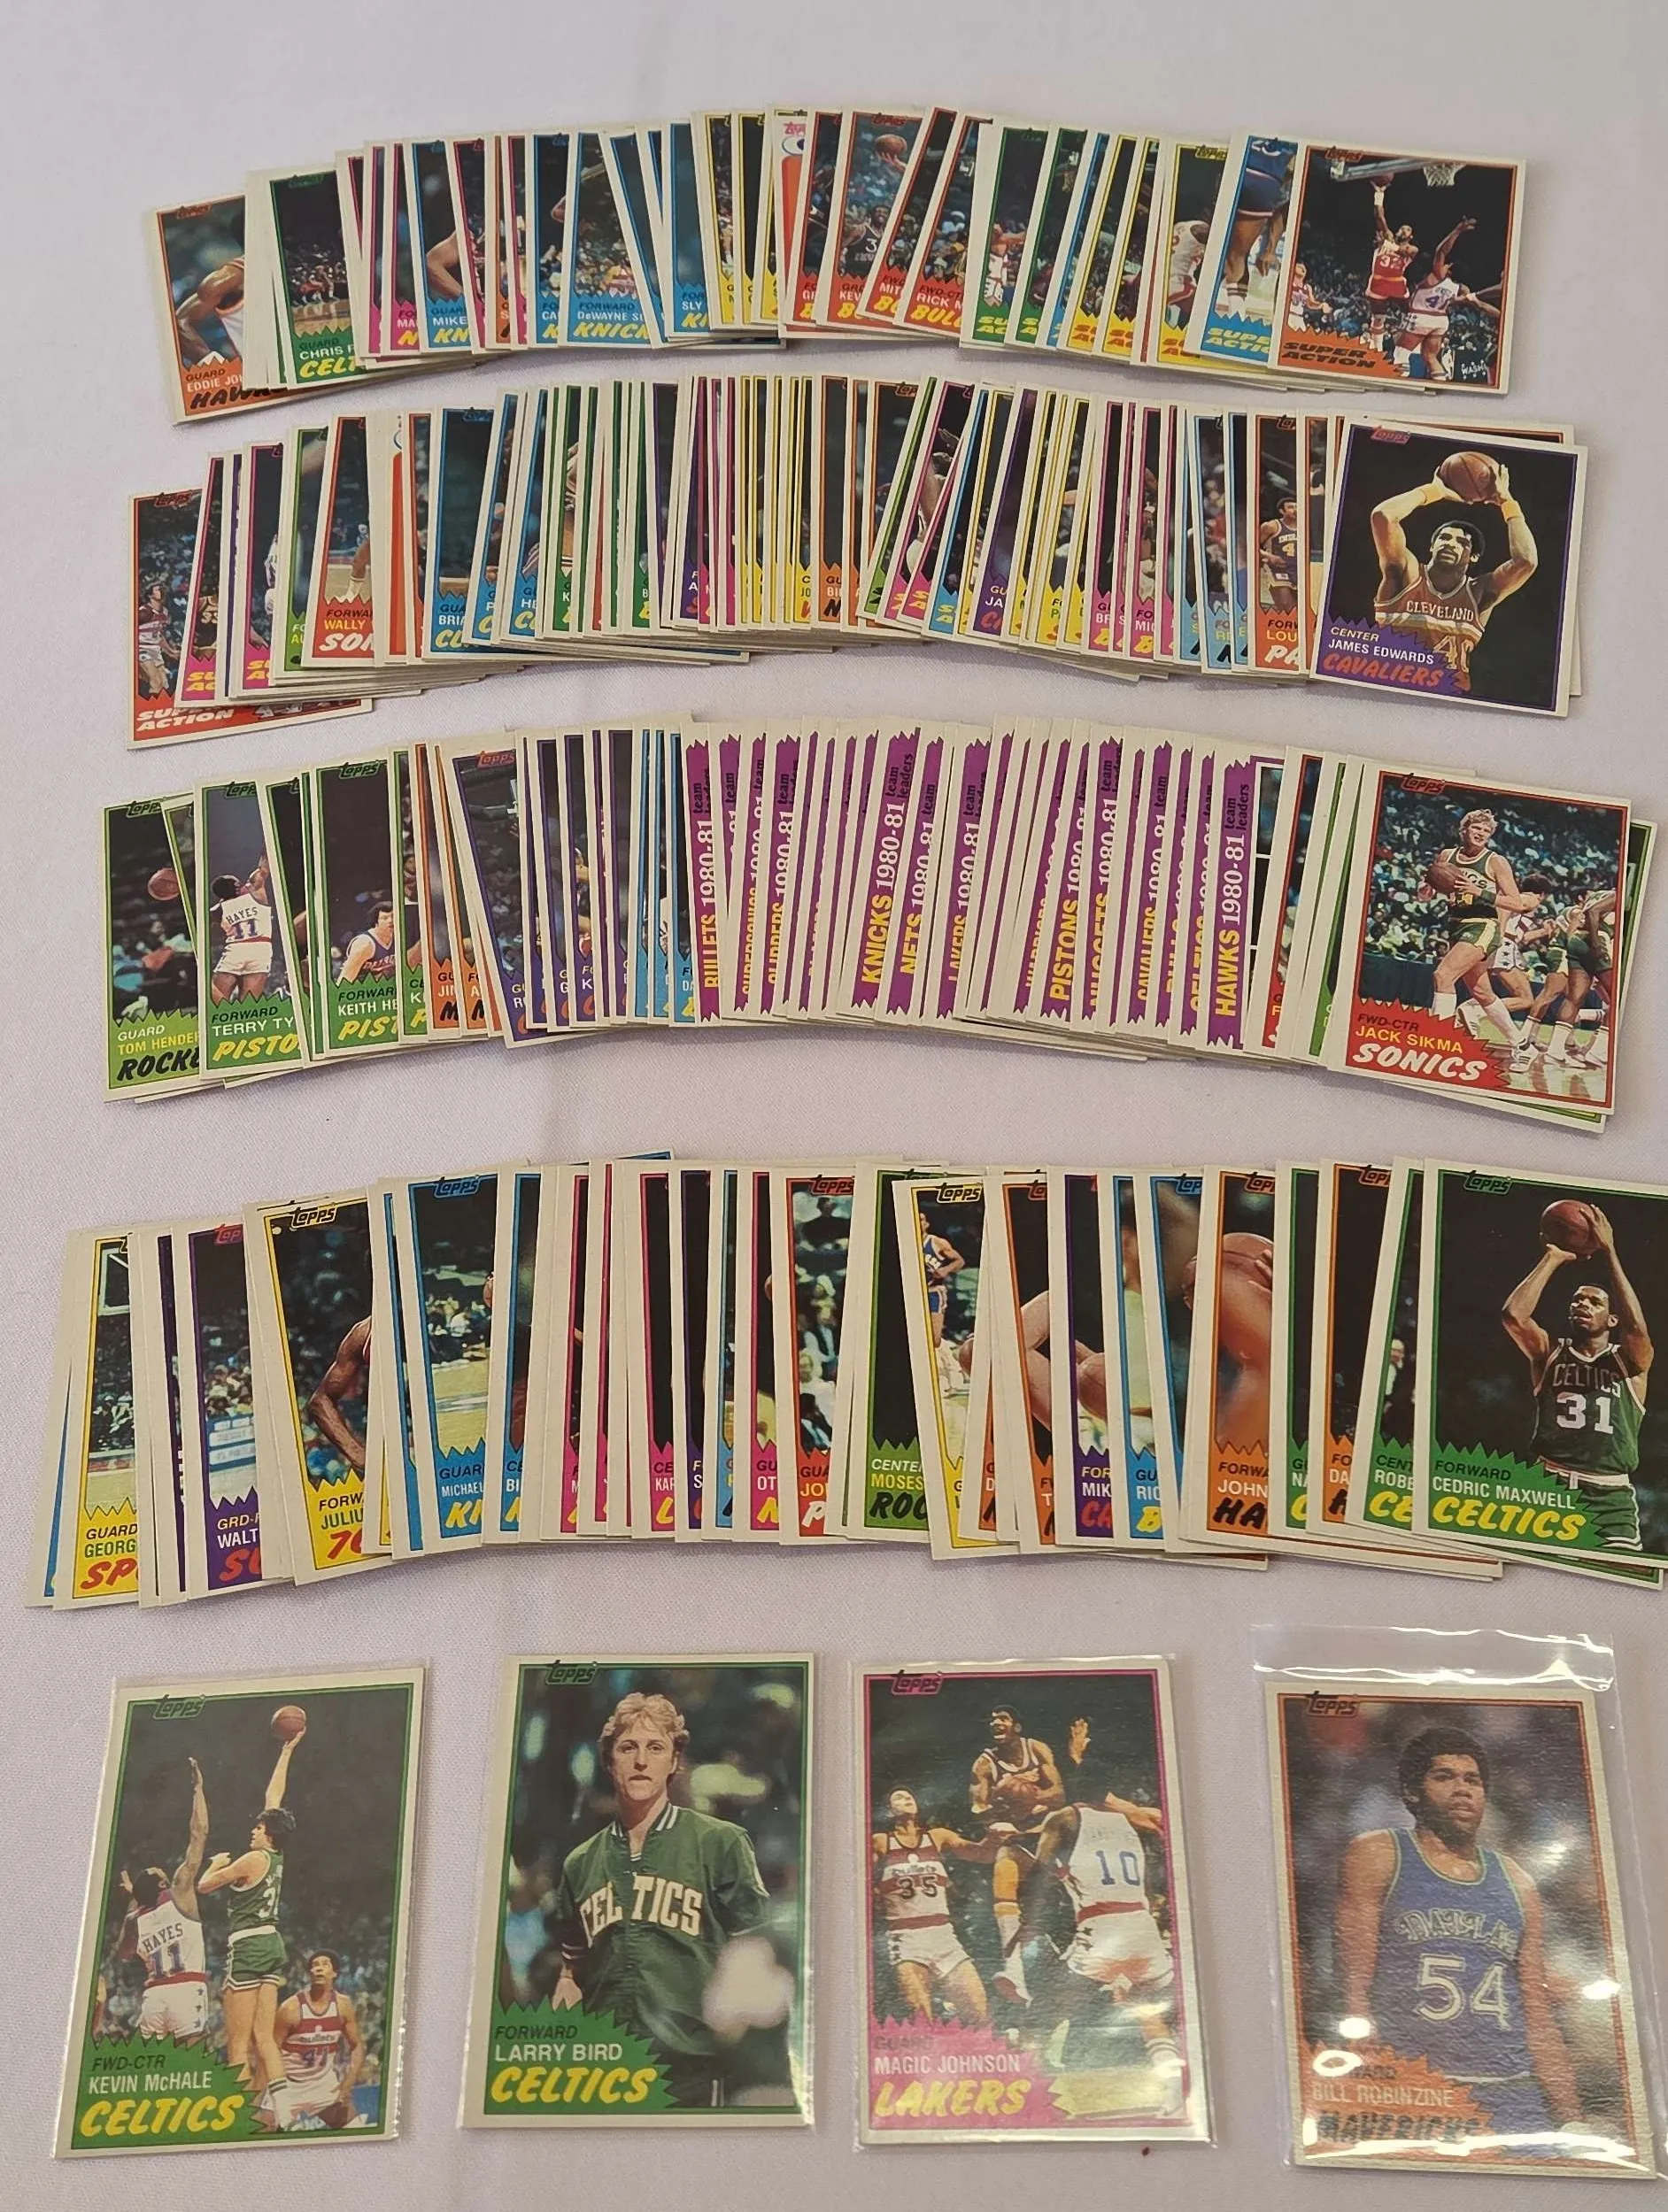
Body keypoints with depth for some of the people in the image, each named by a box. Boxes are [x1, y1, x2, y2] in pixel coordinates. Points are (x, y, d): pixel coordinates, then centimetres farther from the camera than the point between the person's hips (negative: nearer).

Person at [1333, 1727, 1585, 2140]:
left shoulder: (1516, 1884, 19)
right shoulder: (1376, 1856, 5)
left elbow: (1538, 2016, 18)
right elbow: (1353, 1989, -3)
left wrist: (1571, 2122, 10)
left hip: (1514, 2101, 4)